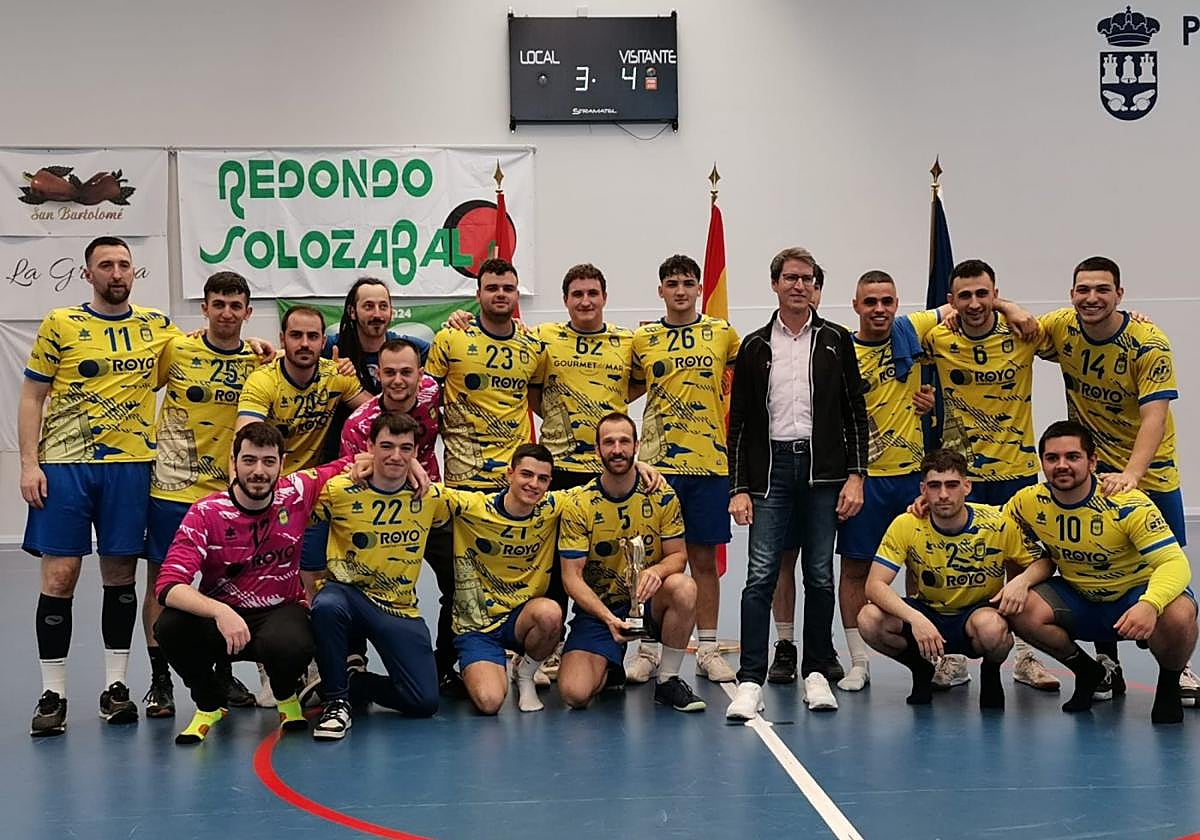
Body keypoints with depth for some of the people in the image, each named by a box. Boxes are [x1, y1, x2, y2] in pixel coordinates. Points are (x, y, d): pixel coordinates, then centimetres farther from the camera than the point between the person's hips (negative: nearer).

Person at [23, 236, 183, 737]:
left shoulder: (157, 327, 8)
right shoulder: (60, 325, 2)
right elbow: (32, 396, 3)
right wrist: (29, 463, -6)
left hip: (130, 465, 2)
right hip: (64, 466, -2)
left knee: (121, 574, 6)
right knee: (59, 575, -3)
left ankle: (115, 686, 16)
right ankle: (52, 694, 5)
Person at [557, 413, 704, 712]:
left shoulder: (661, 497, -5)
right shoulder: (578, 505, -10)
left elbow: (678, 555, 0)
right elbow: (572, 576, -11)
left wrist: (656, 571, -26)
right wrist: (608, 617, -27)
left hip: (649, 601, 1)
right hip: (598, 608, -1)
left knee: (683, 587, -34)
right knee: (574, 694, -22)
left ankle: (667, 681, -12)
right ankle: (609, 669, 18)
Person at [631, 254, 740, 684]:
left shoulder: (722, 333, 5)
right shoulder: (642, 338, 5)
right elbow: (628, 387, 16)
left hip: (708, 462, 0)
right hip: (656, 461, 0)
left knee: (704, 558, 6)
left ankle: (707, 650, 13)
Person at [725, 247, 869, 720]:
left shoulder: (835, 341, 9)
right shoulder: (756, 347, 9)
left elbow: (856, 413, 7)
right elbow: (739, 422, 8)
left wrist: (855, 475, -3)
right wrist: (739, 488, 1)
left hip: (823, 469, 0)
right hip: (771, 467, 0)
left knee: (820, 576, 5)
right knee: (761, 574, -9)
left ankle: (816, 672, 15)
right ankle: (750, 681, -9)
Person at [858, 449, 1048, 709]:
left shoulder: (999, 524, -15)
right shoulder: (906, 526, -15)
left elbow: (1043, 561, -3)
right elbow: (875, 585, -20)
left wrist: (1022, 580, -28)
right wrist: (915, 618, -38)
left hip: (979, 612, -2)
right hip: (927, 612, 2)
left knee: (991, 626, -39)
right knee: (869, 620, -27)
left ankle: (991, 672, 0)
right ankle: (922, 670, 5)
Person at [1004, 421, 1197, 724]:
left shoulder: (1128, 504, -23)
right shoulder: (1029, 502, -11)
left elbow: (1175, 563, -30)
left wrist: (1150, 605, -48)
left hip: (1137, 594, -3)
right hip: (1078, 599, 4)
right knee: (1022, 610, -25)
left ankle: (1169, 685, 0)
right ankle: (1087, 673, 4)